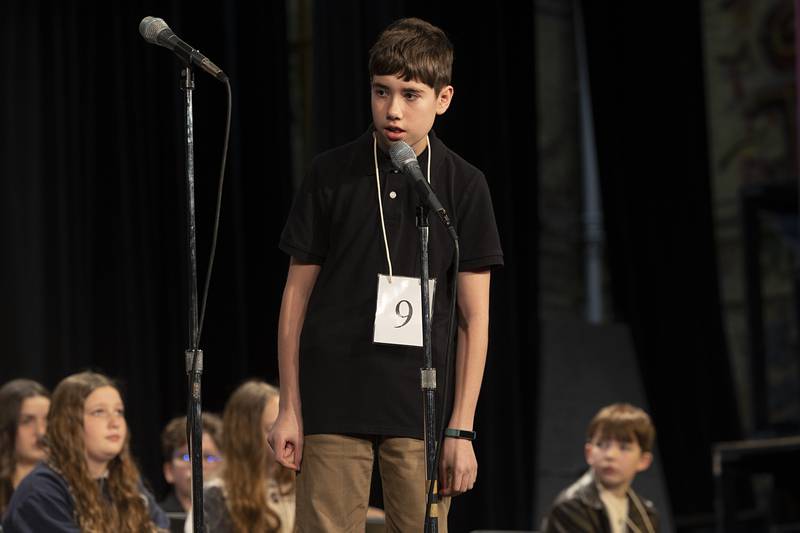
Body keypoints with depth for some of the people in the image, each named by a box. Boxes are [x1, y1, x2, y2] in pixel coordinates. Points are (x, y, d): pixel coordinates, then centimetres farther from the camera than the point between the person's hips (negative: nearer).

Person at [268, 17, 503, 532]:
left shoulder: (464, 186, 2)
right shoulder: (331, 175, 3)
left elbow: (475, 316, 3)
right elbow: (297, 294, 7)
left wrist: (462, 429, -3)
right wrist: (289, 409, 4)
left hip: (421, 410, 0)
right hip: (334, 403, 0)